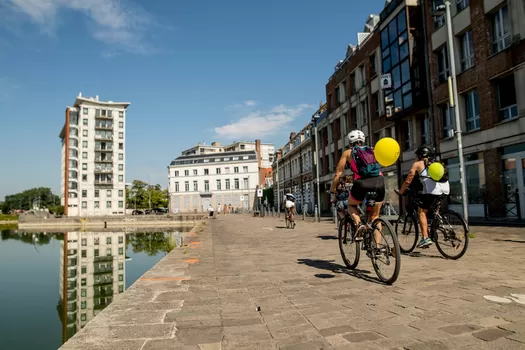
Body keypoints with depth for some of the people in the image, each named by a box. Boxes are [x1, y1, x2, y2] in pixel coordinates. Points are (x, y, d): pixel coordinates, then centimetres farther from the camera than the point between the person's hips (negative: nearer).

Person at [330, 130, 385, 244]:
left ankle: (358, 224, -1)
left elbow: (338, 174, 15)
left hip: (361, 183, -3)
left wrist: (333, 189, 28)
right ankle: (378, 246, 10)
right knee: (375, 216, 18)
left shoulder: (348, 153, 16)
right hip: (379, 182, 3)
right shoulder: (372, 150, 26)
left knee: (351, 206, 27)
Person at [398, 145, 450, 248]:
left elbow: (408, 180, 14)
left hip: (432, 190, -7)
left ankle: (425, 238, -10)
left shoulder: (418, 164, 15)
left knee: (421, 212, -1)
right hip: (445, 190, 7)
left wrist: (401, 191, 26)